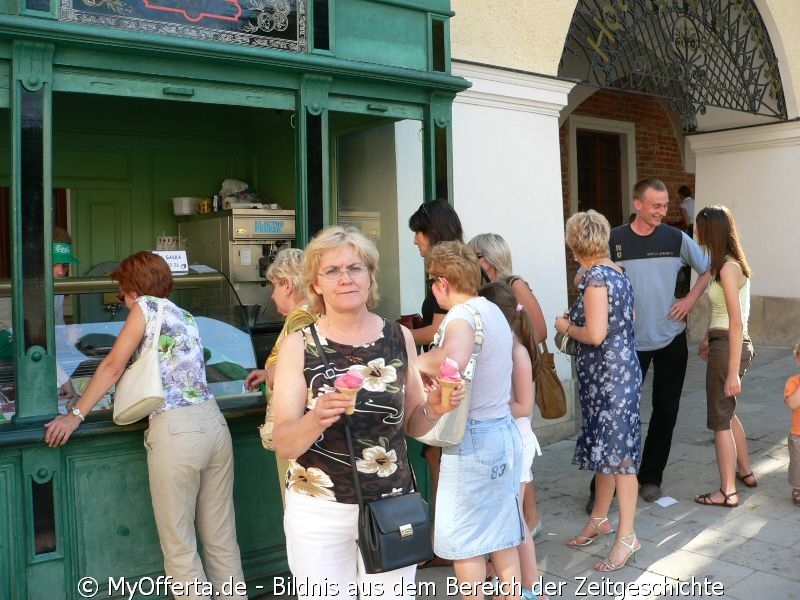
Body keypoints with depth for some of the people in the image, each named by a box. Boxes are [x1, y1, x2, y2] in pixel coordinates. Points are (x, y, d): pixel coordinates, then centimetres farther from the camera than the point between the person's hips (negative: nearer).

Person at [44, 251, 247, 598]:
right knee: (222, 540, 13)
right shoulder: (185, 316, 23)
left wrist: (76, 415, 6)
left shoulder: (147, 306, 3)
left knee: (180, 547, 4)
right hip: (213, 422, 7)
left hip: (175, 430, -7)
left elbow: (113, 366, 1)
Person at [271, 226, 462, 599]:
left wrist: (434, 408, -12)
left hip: (392, 507, 2)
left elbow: (411, 425, 9)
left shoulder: (399, 337, -2)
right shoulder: (298, 345, -8)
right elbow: (283, 444, -12)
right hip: (319, 511, -1)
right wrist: (316, 419, -31)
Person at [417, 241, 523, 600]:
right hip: (504, 431, 9)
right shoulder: (493, 311, 10)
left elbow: (452, 361, -41)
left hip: (473, 439, -9)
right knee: (500, 531, 19)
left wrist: (418, 362, -24)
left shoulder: (462, 316, -19)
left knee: (462, 538, 6)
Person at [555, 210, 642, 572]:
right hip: (619, 370, 10)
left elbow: (595, 335, -23)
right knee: (606, 447, 18)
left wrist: (566, 327, -6)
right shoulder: (616, 272, 9)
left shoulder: (595, 279, -18)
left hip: (608, 376, -10)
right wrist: (576, 322, 13)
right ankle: (600, 519, 33)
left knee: (617, 452, -1)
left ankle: (627, 537, 9)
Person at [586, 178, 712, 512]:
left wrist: (690, 300, 2)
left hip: (671, 339, 3)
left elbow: (708, 270, 13)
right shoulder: (614, 241, -7)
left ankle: (650, 479, 25)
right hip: (631, 341, -2)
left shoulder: (676, 239, -1)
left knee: (665, 411, 10)